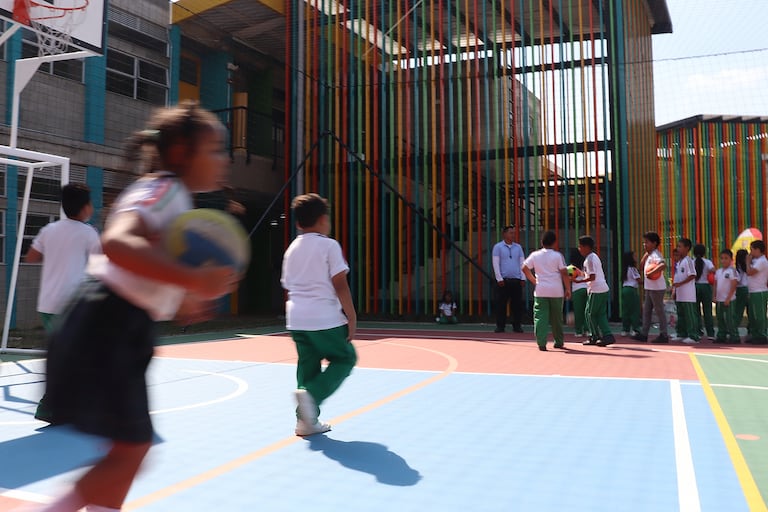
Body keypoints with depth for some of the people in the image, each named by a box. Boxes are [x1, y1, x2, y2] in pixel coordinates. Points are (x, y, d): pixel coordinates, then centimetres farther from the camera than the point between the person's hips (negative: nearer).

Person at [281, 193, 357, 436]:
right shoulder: (329, 245, -6)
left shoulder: (292, 249, 14)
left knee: (308, 366, 15)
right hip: (326, 319, -6)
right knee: (345, 358, 10)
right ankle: (311, 394, -11)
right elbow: (340, 285, -11)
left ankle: (306, 420, 14)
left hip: (296, 318, 6)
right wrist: (352, 317, -6)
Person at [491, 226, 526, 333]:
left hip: (516, 280, 3)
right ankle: (500, 326, 3)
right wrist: (499, 279, -10)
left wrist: (522, 278, 2)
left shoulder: (518, 247, 13)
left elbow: (522, 263, 11)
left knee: (517, 304, 1)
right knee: (501, 304, -2)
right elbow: (495, 264, -3)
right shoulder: (498, 247, 3)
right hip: (503, 280, -3)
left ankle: (517, 326, 7)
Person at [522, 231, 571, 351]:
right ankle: (559, 342, 27)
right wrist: (568, 289, 1)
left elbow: (525, 268, 4)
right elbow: (564, 273, -6)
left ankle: (541, 343, -14)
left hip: (540, 291, 0)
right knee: (557, 317, 14)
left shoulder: (535, 255, 3)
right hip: (556, 291, 0)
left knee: (540, 316, -1)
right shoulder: (558, 255, -3)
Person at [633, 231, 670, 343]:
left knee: (659, 310, -2)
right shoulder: (649, 255, 14)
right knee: (646, 310, 11)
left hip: (657, 288, -10)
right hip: (649, 287, 10)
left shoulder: (655, 255, -17)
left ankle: (663, 335, 5)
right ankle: (644, 334, 15)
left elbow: (663, 265, -33)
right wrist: (646, 253, 7)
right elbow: (642, 265, 16)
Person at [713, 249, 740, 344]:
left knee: (729, 319, -5)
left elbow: (733, 286, -14)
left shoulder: (732, 271, -10)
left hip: (728, 300, -7)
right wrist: (714, 296, 7)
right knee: (720, 319, 12)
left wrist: (728, 298, -17)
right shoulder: (718, 271, 12)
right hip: (719, 300, 7)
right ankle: (721, 336, 19)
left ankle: (734, 337, 2)